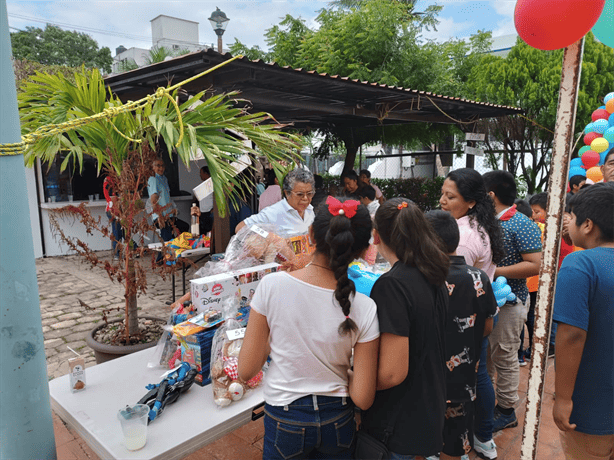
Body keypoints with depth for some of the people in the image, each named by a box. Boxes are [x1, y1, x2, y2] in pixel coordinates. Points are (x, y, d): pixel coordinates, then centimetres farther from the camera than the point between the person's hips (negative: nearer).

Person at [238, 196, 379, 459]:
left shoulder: (272, 286, -22)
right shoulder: (364, 309, -20)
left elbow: (246, 371, -13)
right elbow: (362, 398, -14)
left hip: (283, 421, 0)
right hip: (337, 424, 1)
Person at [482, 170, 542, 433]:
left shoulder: (522, 226, -16)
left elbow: (535, 265, -23)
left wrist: (495, 272, -24)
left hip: (508, 302, -8)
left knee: (504, 356, 4)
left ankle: (506, 411, 21)